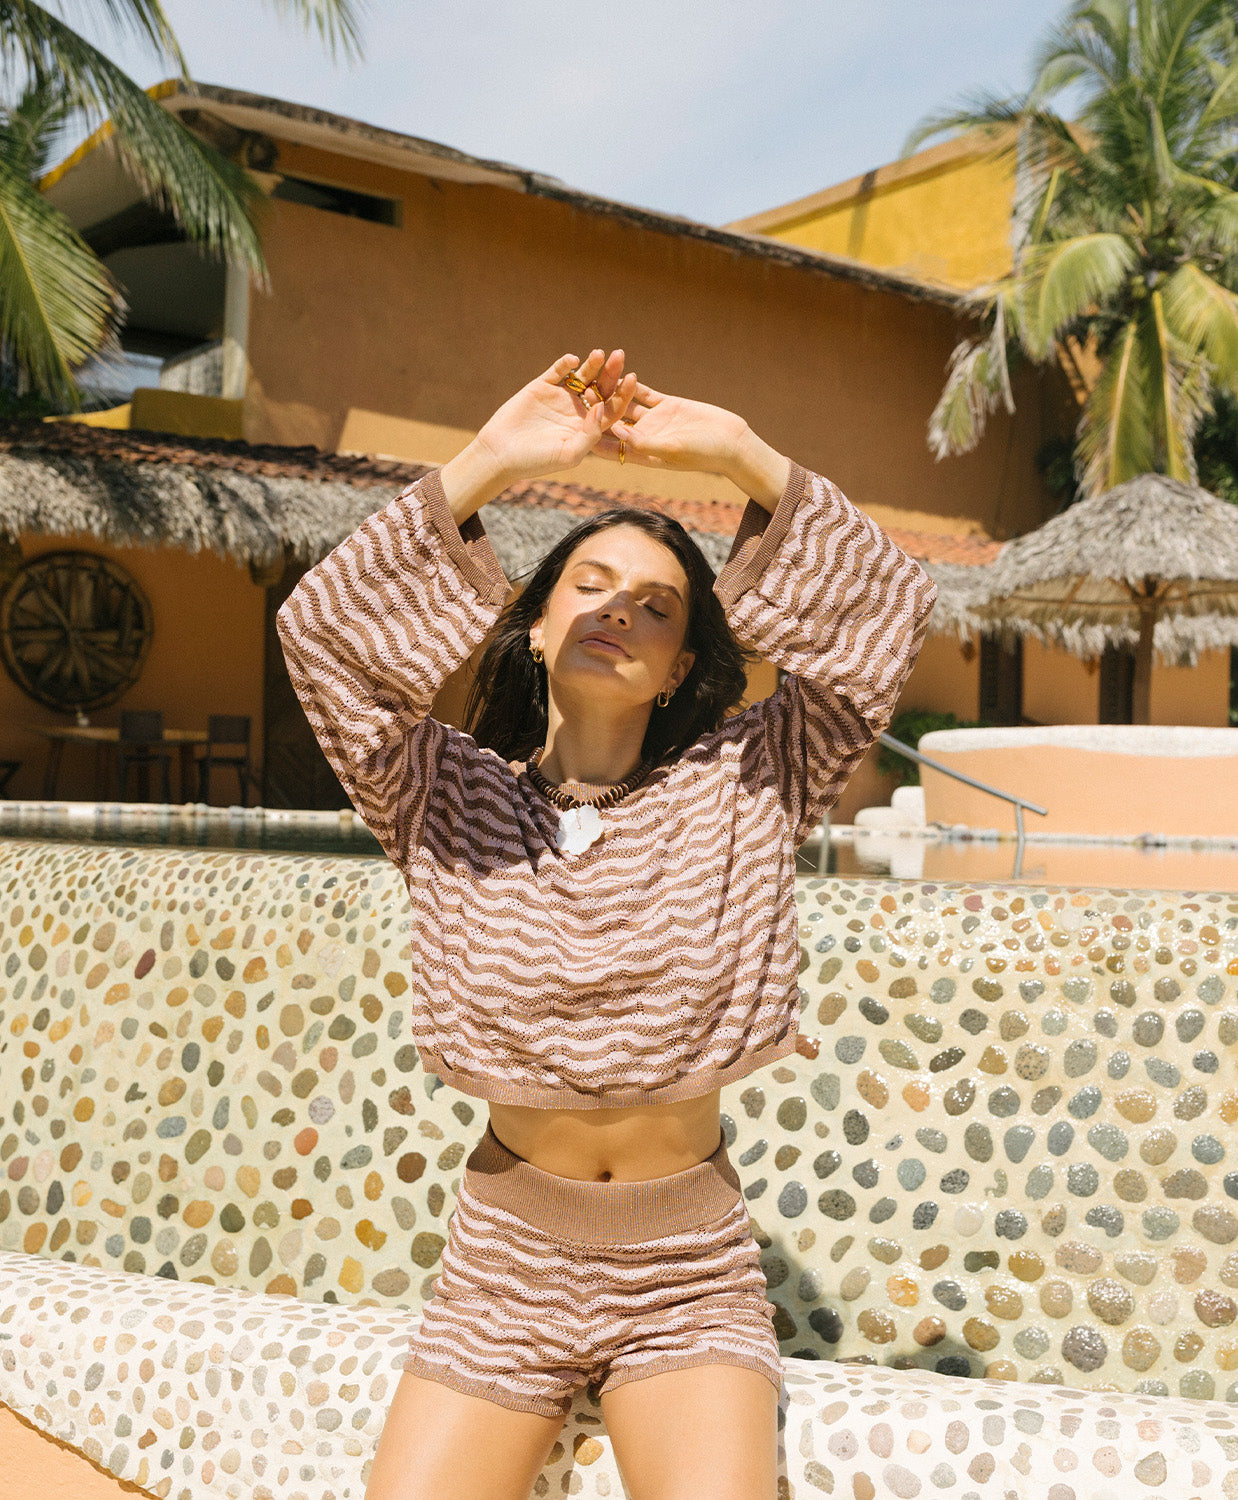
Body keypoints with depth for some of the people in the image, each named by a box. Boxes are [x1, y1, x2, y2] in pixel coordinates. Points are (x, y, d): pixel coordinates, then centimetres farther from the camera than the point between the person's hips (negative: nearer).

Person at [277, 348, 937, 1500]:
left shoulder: (739, 788, -1)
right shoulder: (450, 794, -1)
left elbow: (883, 611, -10)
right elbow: (321, 628, -16)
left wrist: (739, 454, -19)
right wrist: (490, 463, -24)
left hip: (691, 1272, 0)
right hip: (503, 1262, 1)